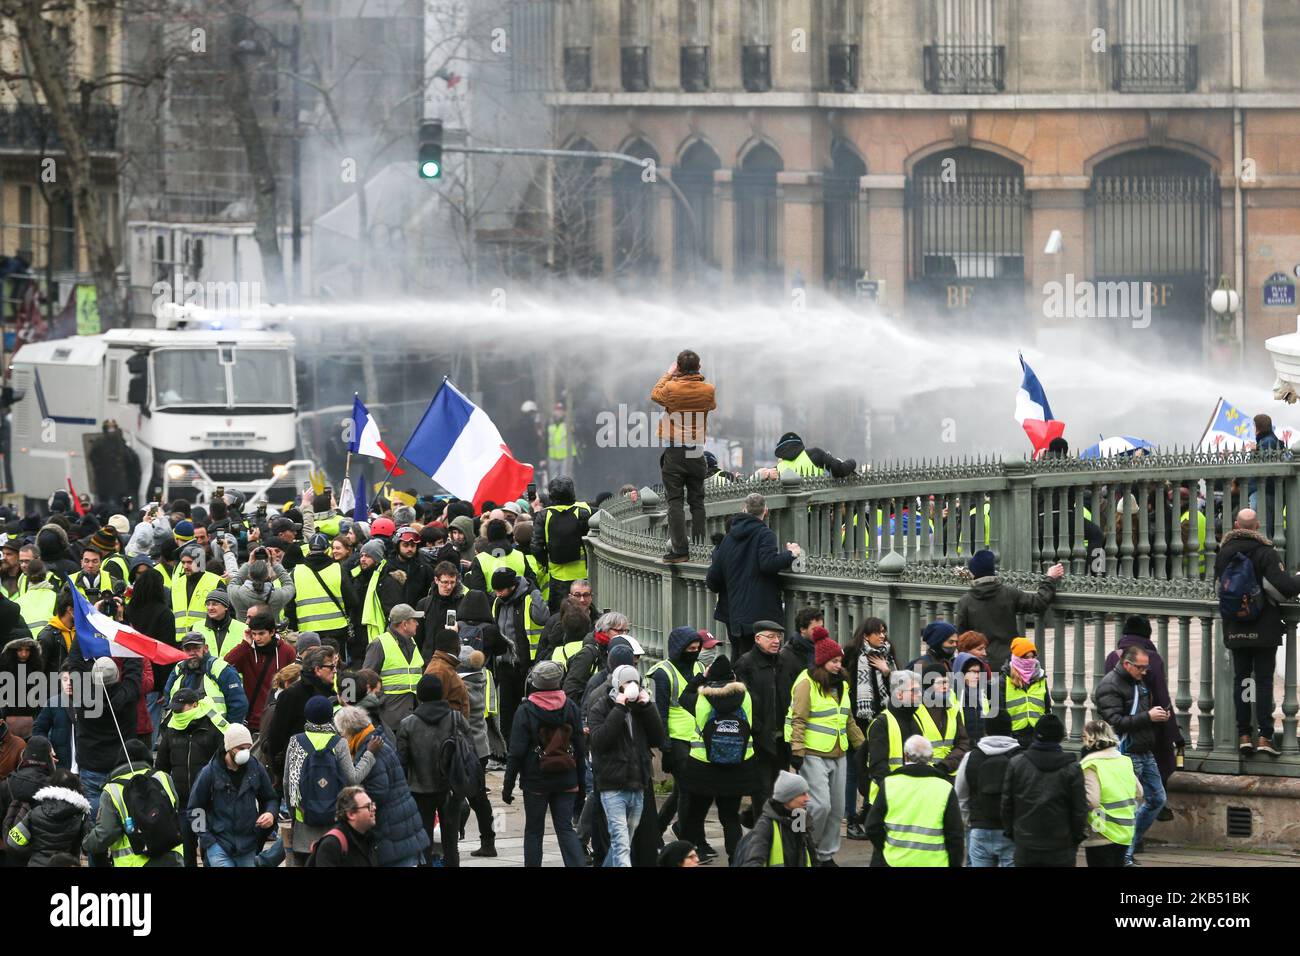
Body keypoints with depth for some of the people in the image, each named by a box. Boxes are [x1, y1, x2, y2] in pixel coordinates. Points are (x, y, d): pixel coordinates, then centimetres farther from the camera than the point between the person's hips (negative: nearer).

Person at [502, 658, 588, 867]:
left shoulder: (526, 711, -10)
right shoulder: (570, 707, 0)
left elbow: (516, 753, -10)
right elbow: (581, 748, 4)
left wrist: (508, 785, -3)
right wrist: (581, 779, 12)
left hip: (536, 781, -3)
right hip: (566, 781, 3)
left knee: (533, 831, 9)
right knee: (565, 828, 5)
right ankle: (578, 864, -11)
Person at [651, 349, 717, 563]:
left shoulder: (671, 389, -12)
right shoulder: (707, 390, -4)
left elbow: (655, 395, 11)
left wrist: (669, 374, 21)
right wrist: (696, 378, 23)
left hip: (675, 452, -3)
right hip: (698, 453, 3)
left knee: (675, 501, -2)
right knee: (697, 501, 11)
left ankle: (680, 549, -8)